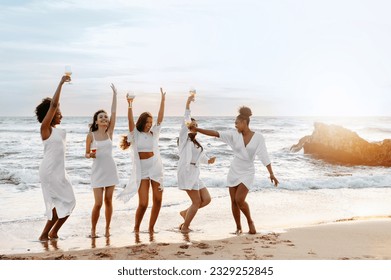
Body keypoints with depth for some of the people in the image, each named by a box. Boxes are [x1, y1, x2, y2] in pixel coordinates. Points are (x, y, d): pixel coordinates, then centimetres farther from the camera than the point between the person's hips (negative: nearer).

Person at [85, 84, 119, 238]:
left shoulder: (109, 132, 3)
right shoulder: (91, 135, -2)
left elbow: (114, 113, -3)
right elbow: (86, 154, 5)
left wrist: (114, 94, -6)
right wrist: (90, 155, -19)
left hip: (110, 170, 3)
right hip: (98, 171, -2)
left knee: (108, 201, 6)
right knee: (98, 203, -6)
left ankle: (107, 228, 17)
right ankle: (93, 229, 12)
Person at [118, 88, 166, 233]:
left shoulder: (154, 133, 9)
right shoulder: (135, 134, 0)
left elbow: (160, 118, 1)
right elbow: (130, 120, -16)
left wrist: (162, 101, -6)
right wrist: (130, 104, -28)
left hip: (156, 169, 4)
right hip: (142, 171, -3)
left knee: (158, 200, 1)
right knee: (143, 203, -8)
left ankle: (151, 227, 17)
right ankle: (136, 228, 16)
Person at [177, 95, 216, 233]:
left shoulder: (196, 143, 23)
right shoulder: (184, 138, 1)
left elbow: (201, 157, 20)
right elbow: (185, 122, -13)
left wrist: (209, 160, -3)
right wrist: (188, 105, -24)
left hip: (195, 172, 8)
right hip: (186, 171, -8)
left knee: (206, 199, 5)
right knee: (197, 202, -7)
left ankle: (185, 212, 21)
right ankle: (185, 228, 3)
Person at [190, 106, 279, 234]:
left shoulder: (258, 137, -10)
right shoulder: (234, 134, -4)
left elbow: (264, 156, -11)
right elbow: (215, 133, -11)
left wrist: (271, 174, -16)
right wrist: (197, 129, -20)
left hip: (247, 172, -3)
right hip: (234, 171, 3)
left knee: (239, 200, -17)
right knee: (234, 201, 5)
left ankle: (250, 221, 9)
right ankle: (238, 228, 23)